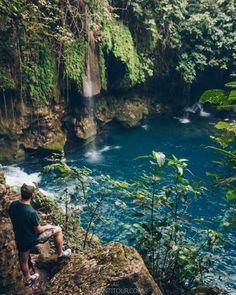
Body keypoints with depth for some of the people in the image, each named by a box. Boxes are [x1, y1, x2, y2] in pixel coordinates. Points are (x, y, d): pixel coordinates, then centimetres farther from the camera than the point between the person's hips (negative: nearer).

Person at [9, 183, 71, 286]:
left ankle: (28, 279, 53)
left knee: (23, 260, 28)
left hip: (19, 238, 7)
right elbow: (38, 230, -22)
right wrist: (47, 226, -1)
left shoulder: (12, 205, -15)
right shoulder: (31, 212, -35)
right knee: (57, 230, 10)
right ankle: (61, 255, 27)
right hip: (32, 239, -6)